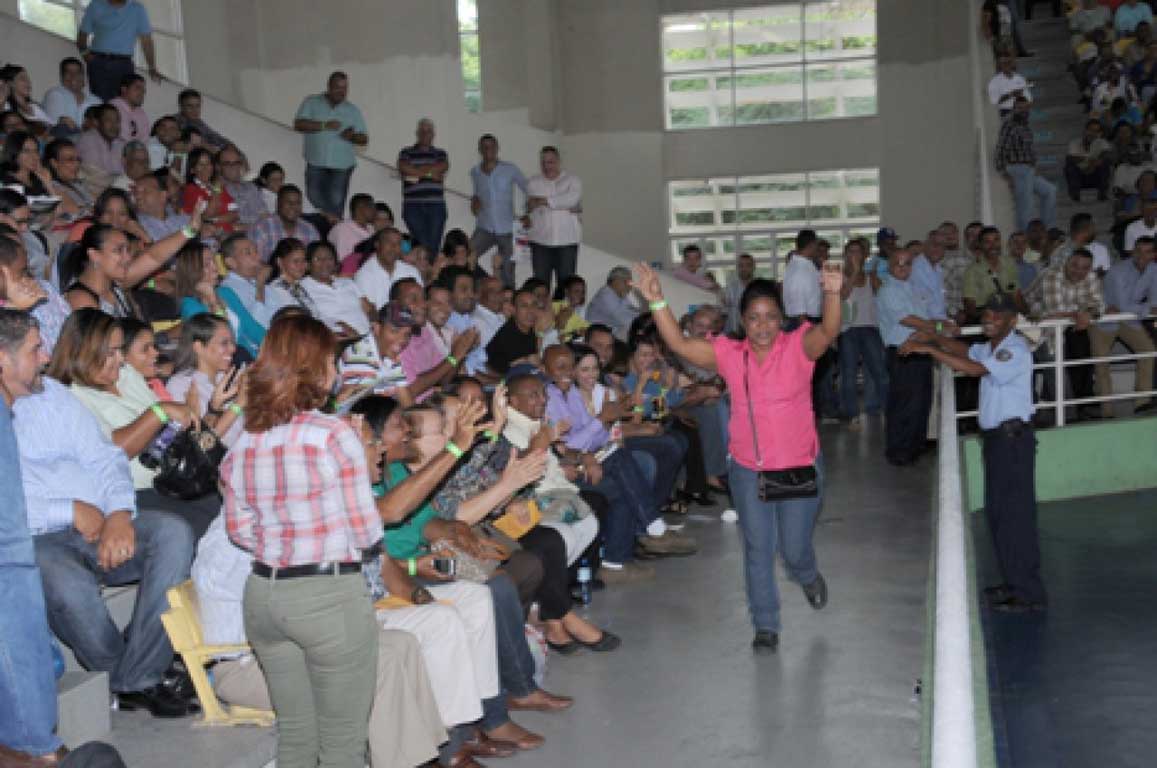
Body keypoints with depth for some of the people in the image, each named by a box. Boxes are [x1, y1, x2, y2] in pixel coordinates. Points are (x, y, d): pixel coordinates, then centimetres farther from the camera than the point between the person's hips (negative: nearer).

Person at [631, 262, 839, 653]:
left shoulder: (798, 346, -11)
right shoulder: (729, 354, -4)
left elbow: (828, 332, -30)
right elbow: (679, 344, -12)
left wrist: (832, 294, -50)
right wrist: (657, 302, -25)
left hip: (800, 467, -2)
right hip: (748, 470, 2)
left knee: (794, 547, 10)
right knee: (758, 549, 9)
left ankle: (808, 576, 47)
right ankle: (765, 626, 25)